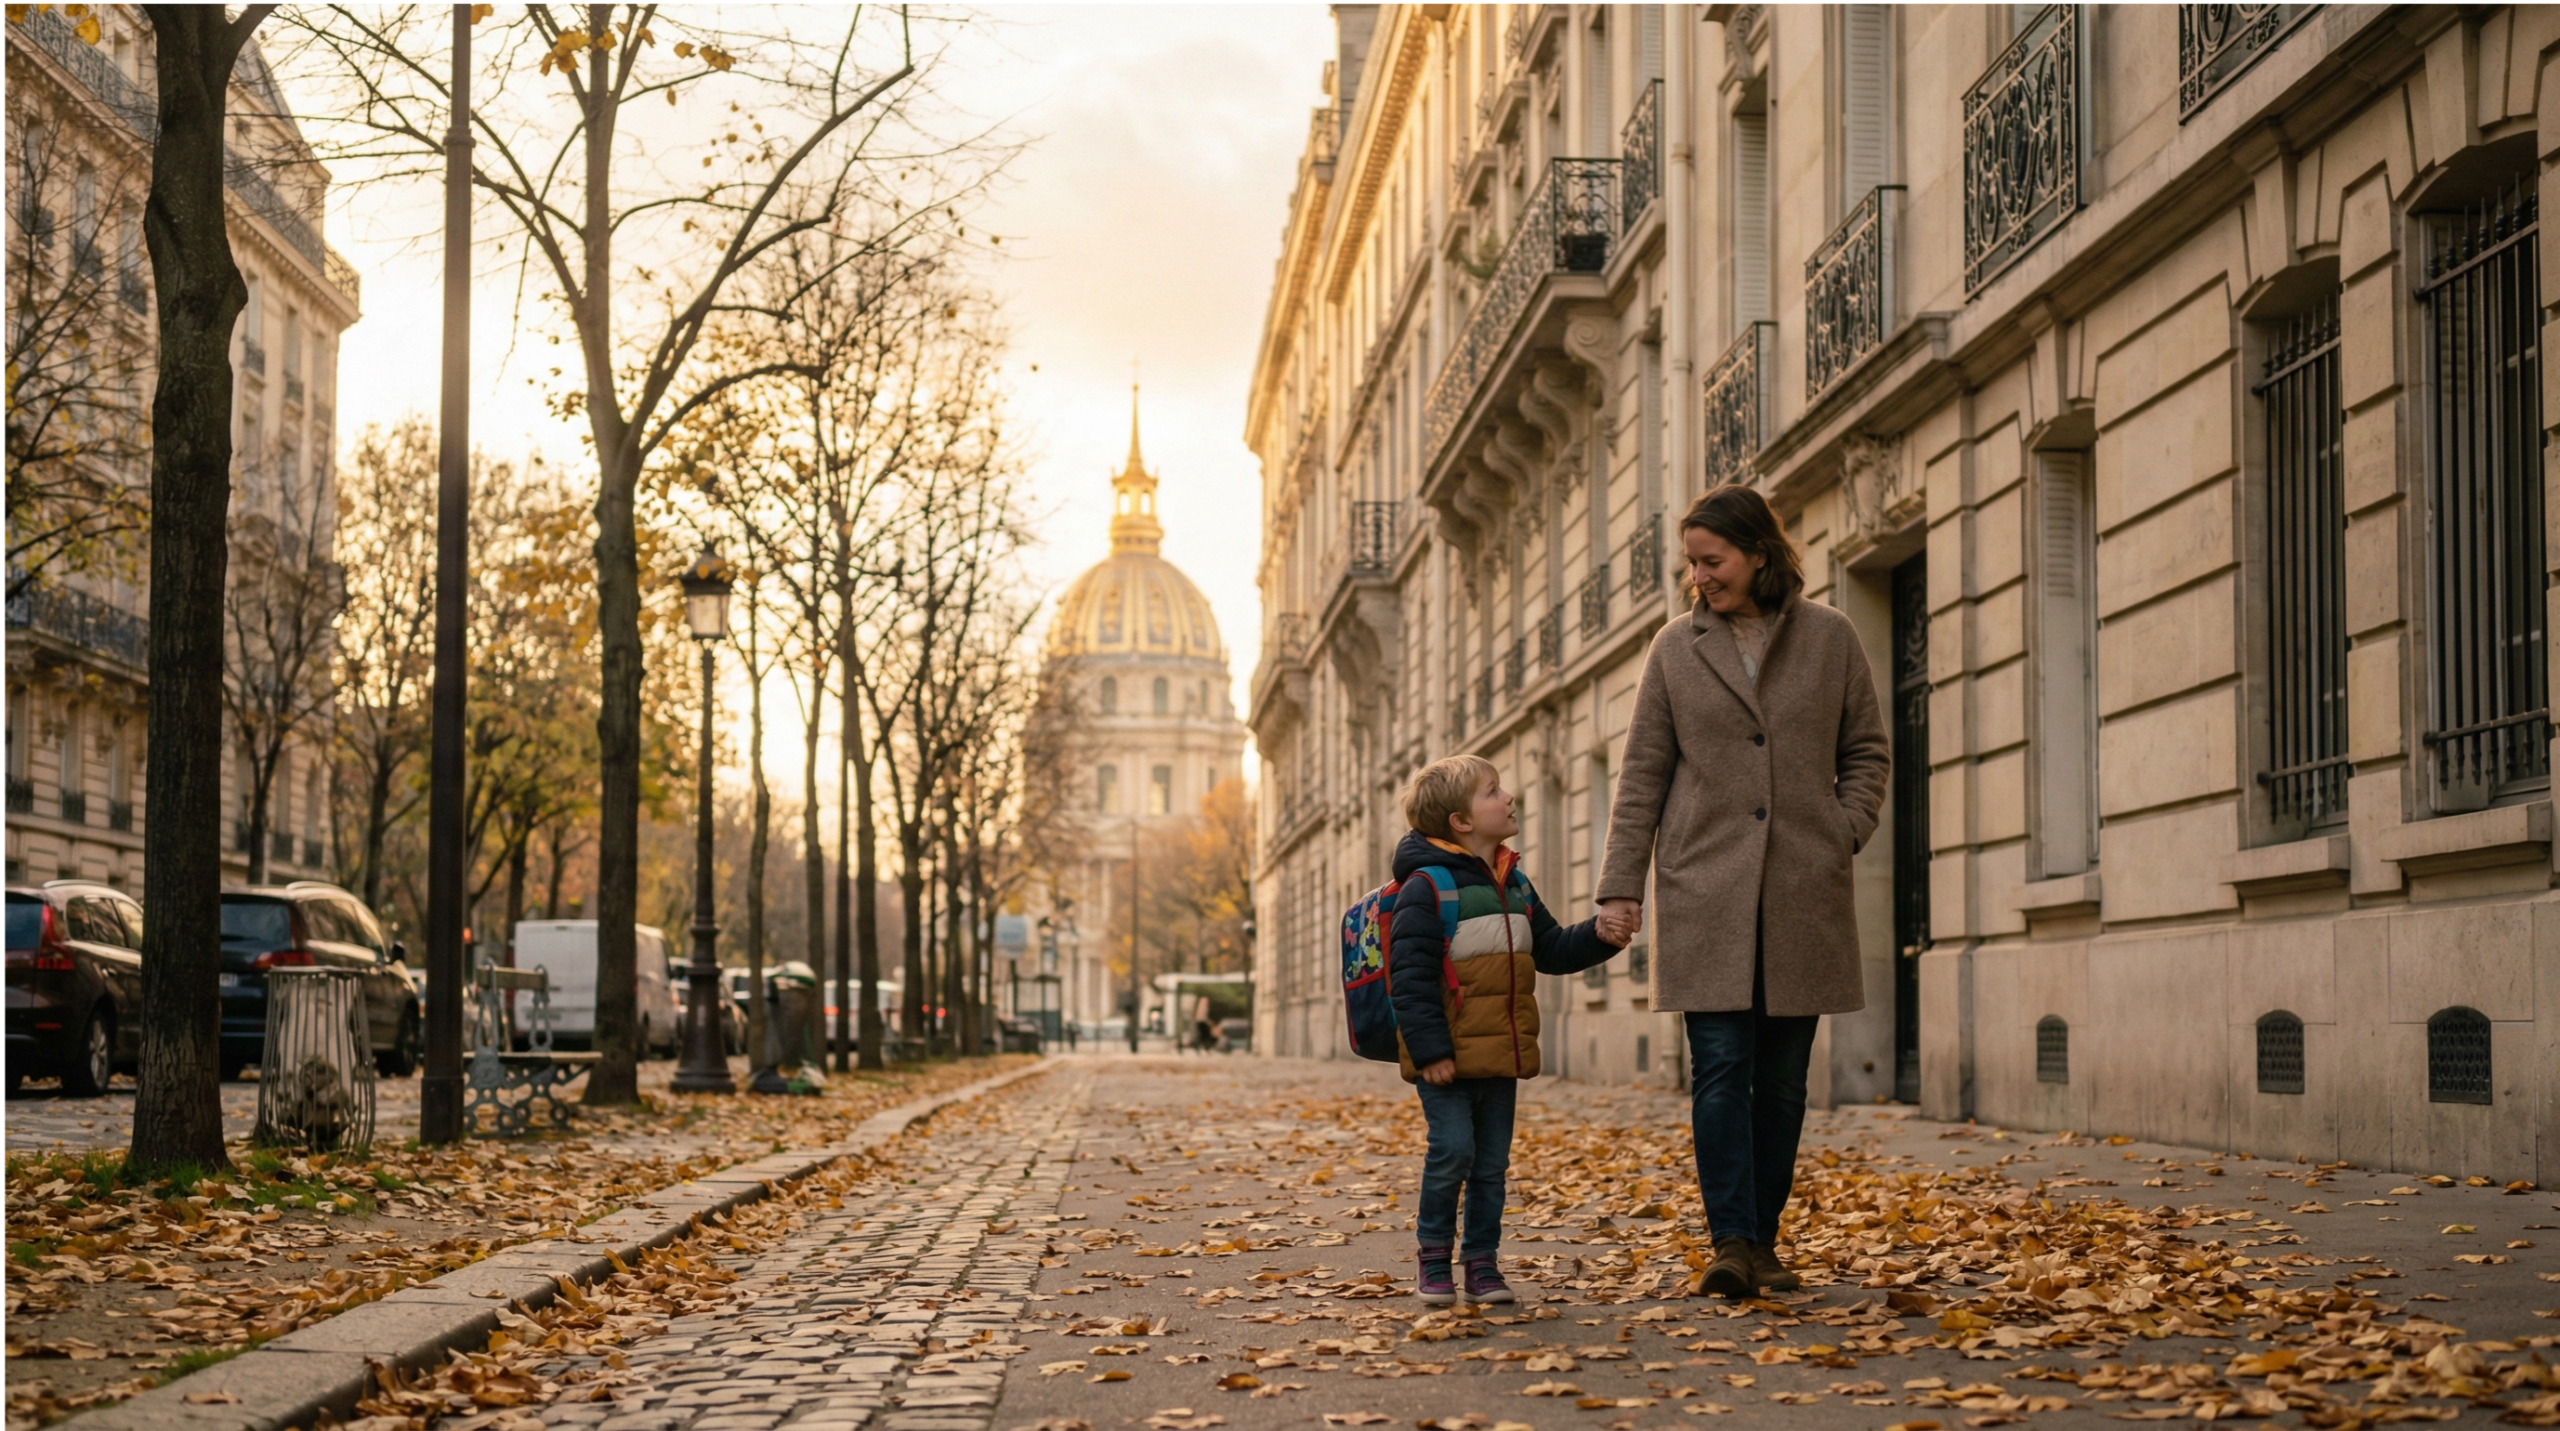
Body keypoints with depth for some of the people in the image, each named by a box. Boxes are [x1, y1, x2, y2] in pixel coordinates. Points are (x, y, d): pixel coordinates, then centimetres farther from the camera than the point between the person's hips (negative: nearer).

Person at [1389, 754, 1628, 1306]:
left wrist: (1601, 935, 1)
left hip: (1500, 1055, 7)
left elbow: (1552, 950, 19)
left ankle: (1483, 1264, 18)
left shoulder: (1515, 886, 13)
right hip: (1448, 1057, -7)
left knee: (1492, 1163, 9)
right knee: (1452, 1152, -9)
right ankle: (1435, 1260, 6)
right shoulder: (1427, 886, -12)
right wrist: (1429, 1049, -19)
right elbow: (1410, 976, -15)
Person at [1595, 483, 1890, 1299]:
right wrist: (1620, 886, 0)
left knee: (1783, 1079, 5)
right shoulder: (1676, 650, 7)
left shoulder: (1829, 638, 6)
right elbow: (1642, 774, 6)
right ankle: (1732, 1243, -12)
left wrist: (1844, 835, -3)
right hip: (1705, 893, -1)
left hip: (1803, 894, 1)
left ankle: (1763, 1242, 13)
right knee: (1721, 1068, -10)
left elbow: (1867, 752, 13)